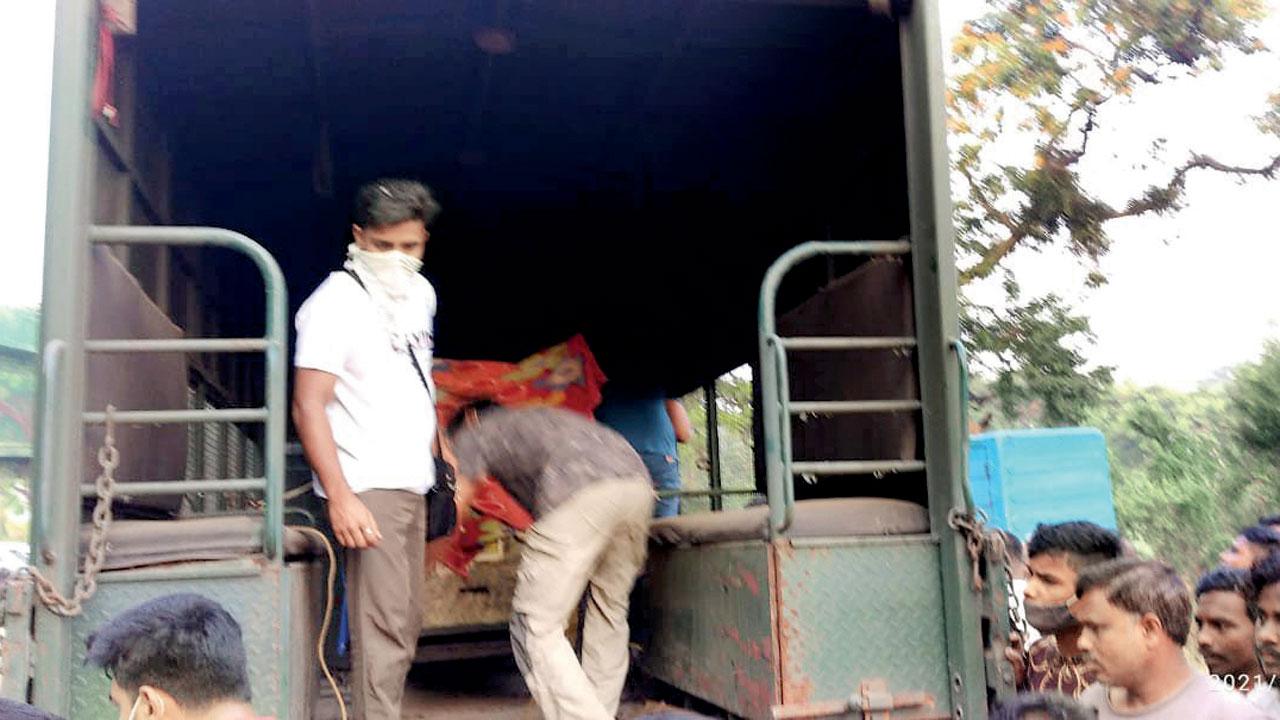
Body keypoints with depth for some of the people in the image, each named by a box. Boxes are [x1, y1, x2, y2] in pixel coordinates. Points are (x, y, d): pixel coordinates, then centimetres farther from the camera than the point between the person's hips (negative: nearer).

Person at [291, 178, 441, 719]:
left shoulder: (420, 294, 11)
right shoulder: (336, 302, -13)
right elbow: (308, 406, -18)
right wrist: (340, 495, -25)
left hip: (411, 484, 8)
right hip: (367, 490, -8)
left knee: (405, 626, 13)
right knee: (382, 627, -11)